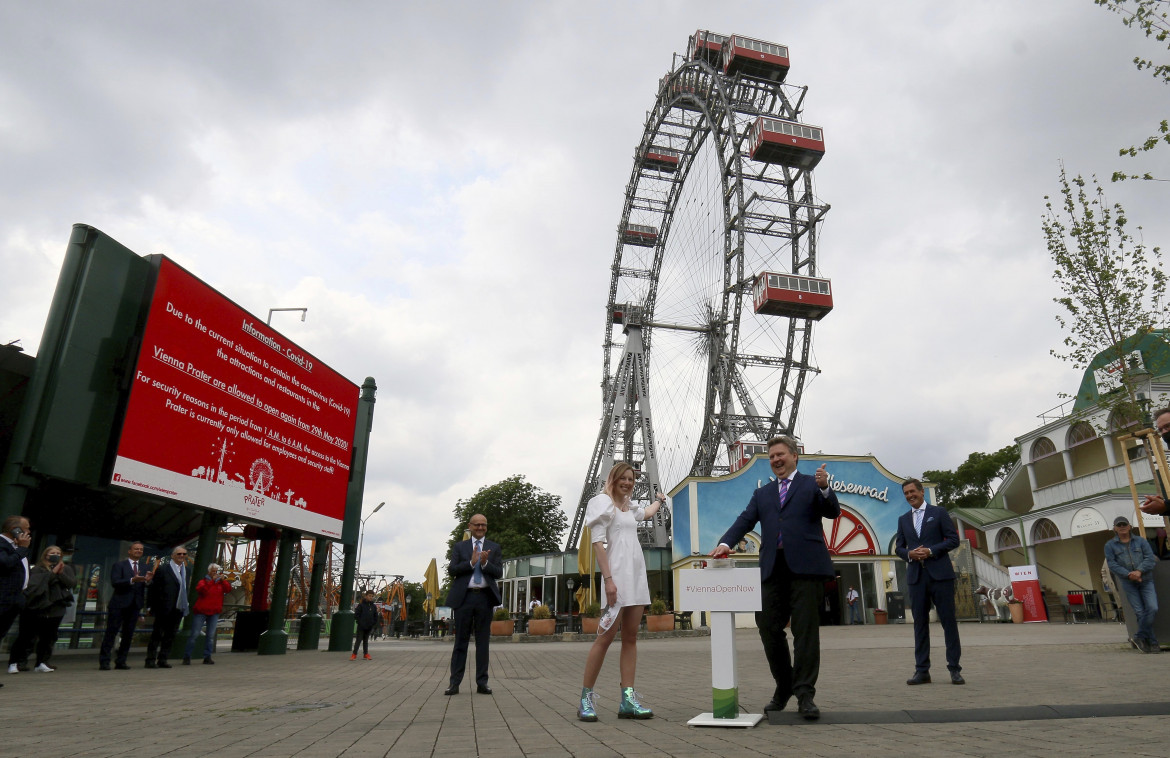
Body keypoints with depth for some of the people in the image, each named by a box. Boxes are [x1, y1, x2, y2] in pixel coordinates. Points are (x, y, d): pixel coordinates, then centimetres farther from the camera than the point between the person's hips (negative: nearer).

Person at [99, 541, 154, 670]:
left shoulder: (145, 568, 13)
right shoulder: (119, 565, 1)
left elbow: (149, 585, 2)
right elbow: (115, 582, -13)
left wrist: (147, 580, -22)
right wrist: (132, 580, -27)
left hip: (135, 605, 4)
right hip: (119, 604, -4)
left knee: (128, 634, 7)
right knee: (111, 632, -2)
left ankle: (121, 662, 14)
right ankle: (104, 662, 5)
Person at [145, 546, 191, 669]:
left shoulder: (186, 570, 12)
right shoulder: (162, 570, -5)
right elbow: (152, 588, -4)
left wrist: (185, 605, 8)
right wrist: (150, 606, -7)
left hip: (178, 609, 6)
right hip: (164, 609, -5)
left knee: (170, 636, 10)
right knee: (157, 635, 2)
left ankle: (162, 660, 17)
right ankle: (150, 660, 10)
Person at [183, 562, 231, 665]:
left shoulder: (221, 582, 11)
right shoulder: (203, 581, 1)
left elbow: (228, 589, -4)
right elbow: (200, 589, -19)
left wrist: (223, 580, -17)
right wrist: (212, 581, -24)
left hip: (214, 612, 3)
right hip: (201, 611, -3)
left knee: (211, 635, 2)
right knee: (194, 634, -5)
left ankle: (207, 657, 7)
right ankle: (187, 657, 4)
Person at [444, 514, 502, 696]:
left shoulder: (494, 548, 11)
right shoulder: (459, 547, 9)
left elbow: (499, 572, 2)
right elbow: (452, 570, -2)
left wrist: (485, 563, -15)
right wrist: (471, 562, -14)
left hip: (485, 597, 1)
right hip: (464, 597, -1)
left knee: (483, 641, 5)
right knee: (461, 641, 4)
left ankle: (482, 683, 12)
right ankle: (455, 682, 9)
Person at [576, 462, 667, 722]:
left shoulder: (629, 507, 19)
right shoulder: (603, 502, -2)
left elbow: (646, 513, 44)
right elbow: (597, 542, -10)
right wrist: (608, 579, -18)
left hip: (637, 576, 8)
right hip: (617, 576, -8)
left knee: (631, 637, 5)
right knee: (606, 636, -9)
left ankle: (628, 700, 7)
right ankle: (586, 698, 0)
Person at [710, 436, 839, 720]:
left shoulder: (812, 484, 10)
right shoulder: (762, 494, 20)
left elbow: (832, 512, -3)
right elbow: (744, 521, 10)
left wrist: (824, 488, -24)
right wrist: (725, 543, -8)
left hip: (805, 566, -4)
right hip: (773, 568, 4)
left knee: (805, 630, -2)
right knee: (768, 627, 5)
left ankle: (805, 695, 6)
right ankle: (783, 686, 23)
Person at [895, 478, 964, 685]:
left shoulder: (939, 513, 6)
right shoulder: (903, 519, 16)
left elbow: (953, 539, -1)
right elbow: (898, 547, 15)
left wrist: (931, 551, -13)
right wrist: (909, 554, -7)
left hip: (940, 574, -3)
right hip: (916, 576, 3)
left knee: (948, 620, -1)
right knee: (920, 622, 3)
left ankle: (954, 669, 6)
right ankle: (922, 670, 6)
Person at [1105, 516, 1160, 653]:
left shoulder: (1141, 541, 9)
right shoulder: (1110, 545, 6)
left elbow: (1150, 558, -2)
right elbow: (1112, 564, -2)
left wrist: (1139, 571, -18)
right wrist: (1129, 574, -16)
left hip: (1146, 580, 1)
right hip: (1128, 583, -1)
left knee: (1152, 608, -14)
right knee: (1140, 611, -4)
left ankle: (1140, 637, 0)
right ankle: (1152, 642, 6)